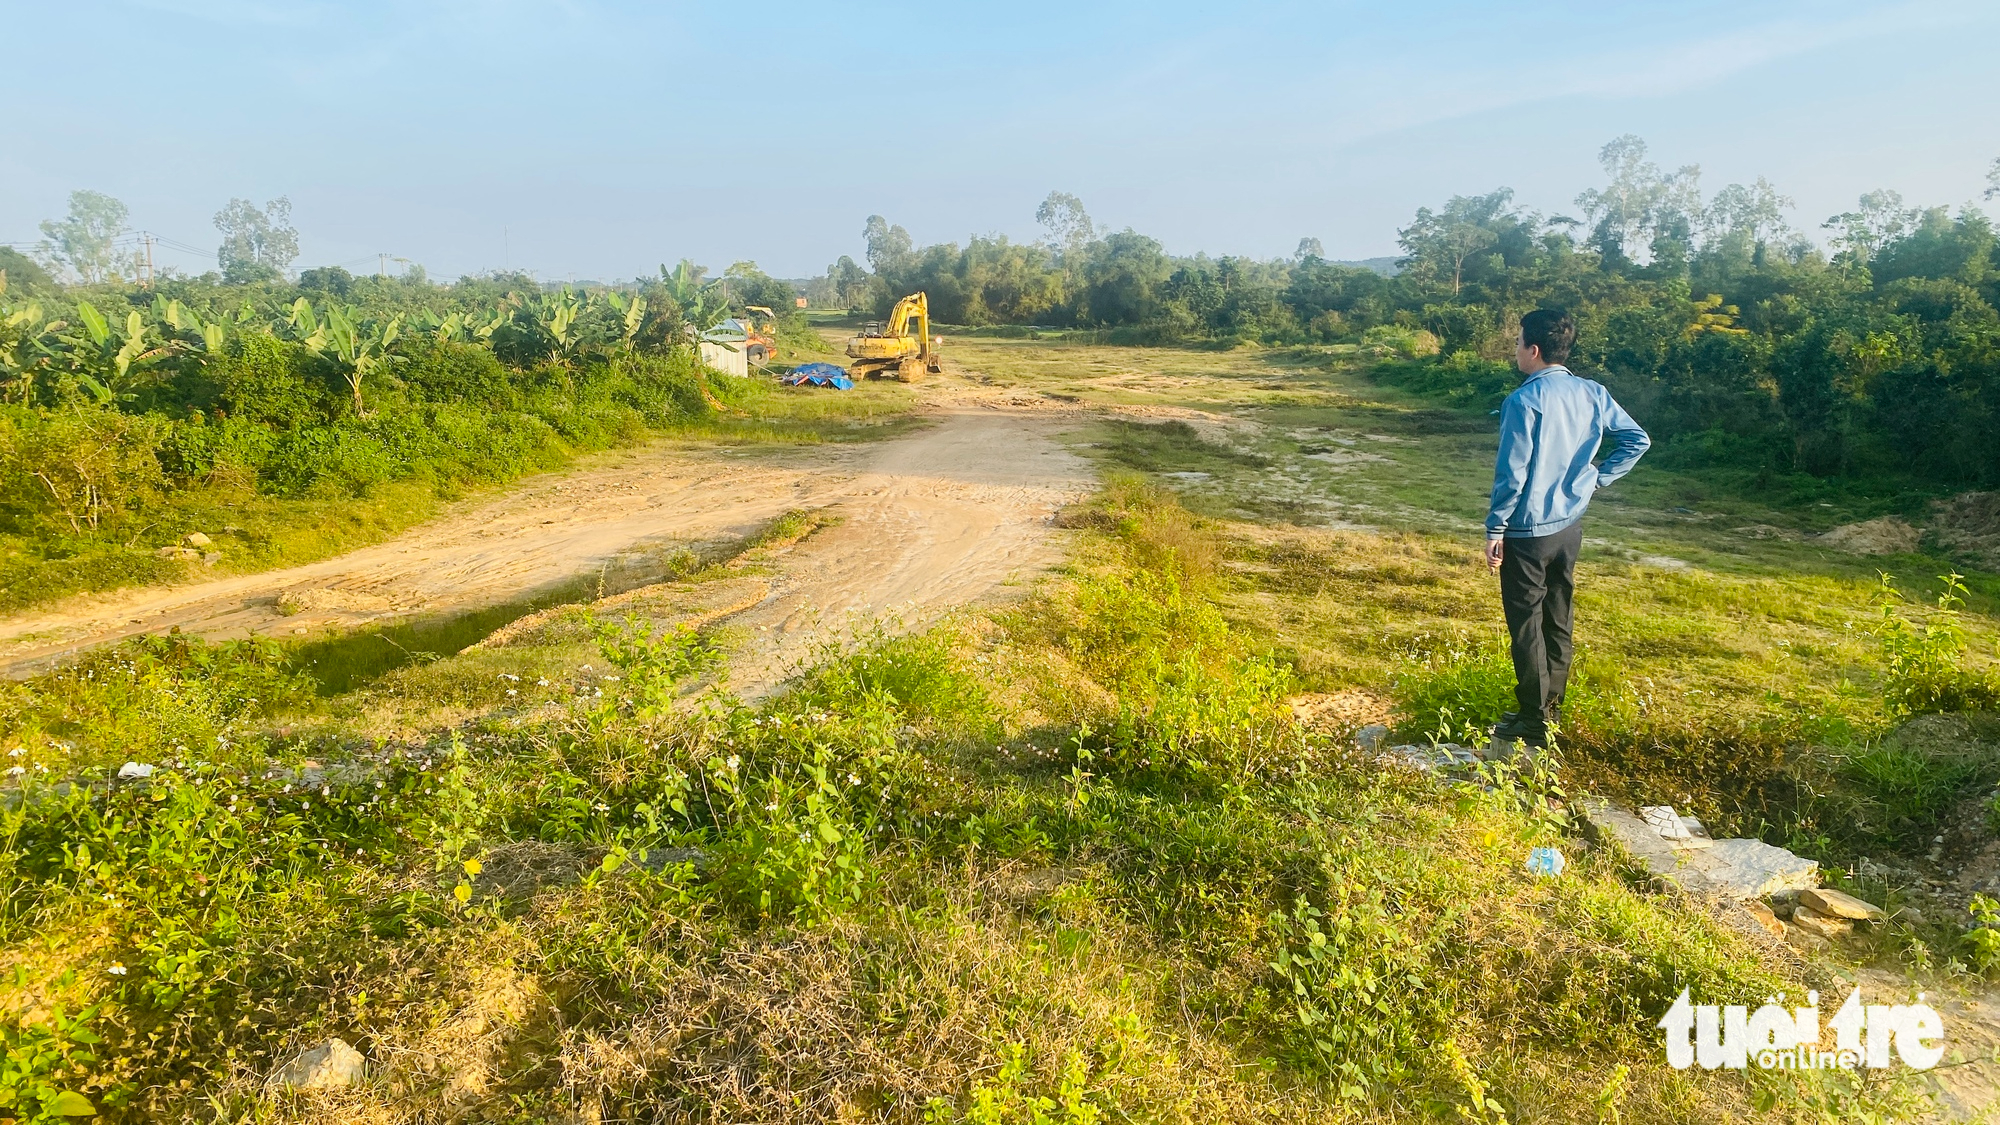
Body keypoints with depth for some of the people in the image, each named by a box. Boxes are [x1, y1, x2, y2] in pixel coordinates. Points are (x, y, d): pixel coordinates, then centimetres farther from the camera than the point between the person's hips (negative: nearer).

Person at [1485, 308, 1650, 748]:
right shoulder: (1593, 394, 3)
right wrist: (1597, 477, 10)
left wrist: (1495, 529, -11)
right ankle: (1551, 707, 28)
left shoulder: (1524, 400, -18)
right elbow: (1637, 440, 8)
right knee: (1557, 620, 16)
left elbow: (1512, 473, -18)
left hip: (1528, 531, -7)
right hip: (1570, 527, 7)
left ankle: (1533, 723, 8)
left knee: (1526, 625, 2)